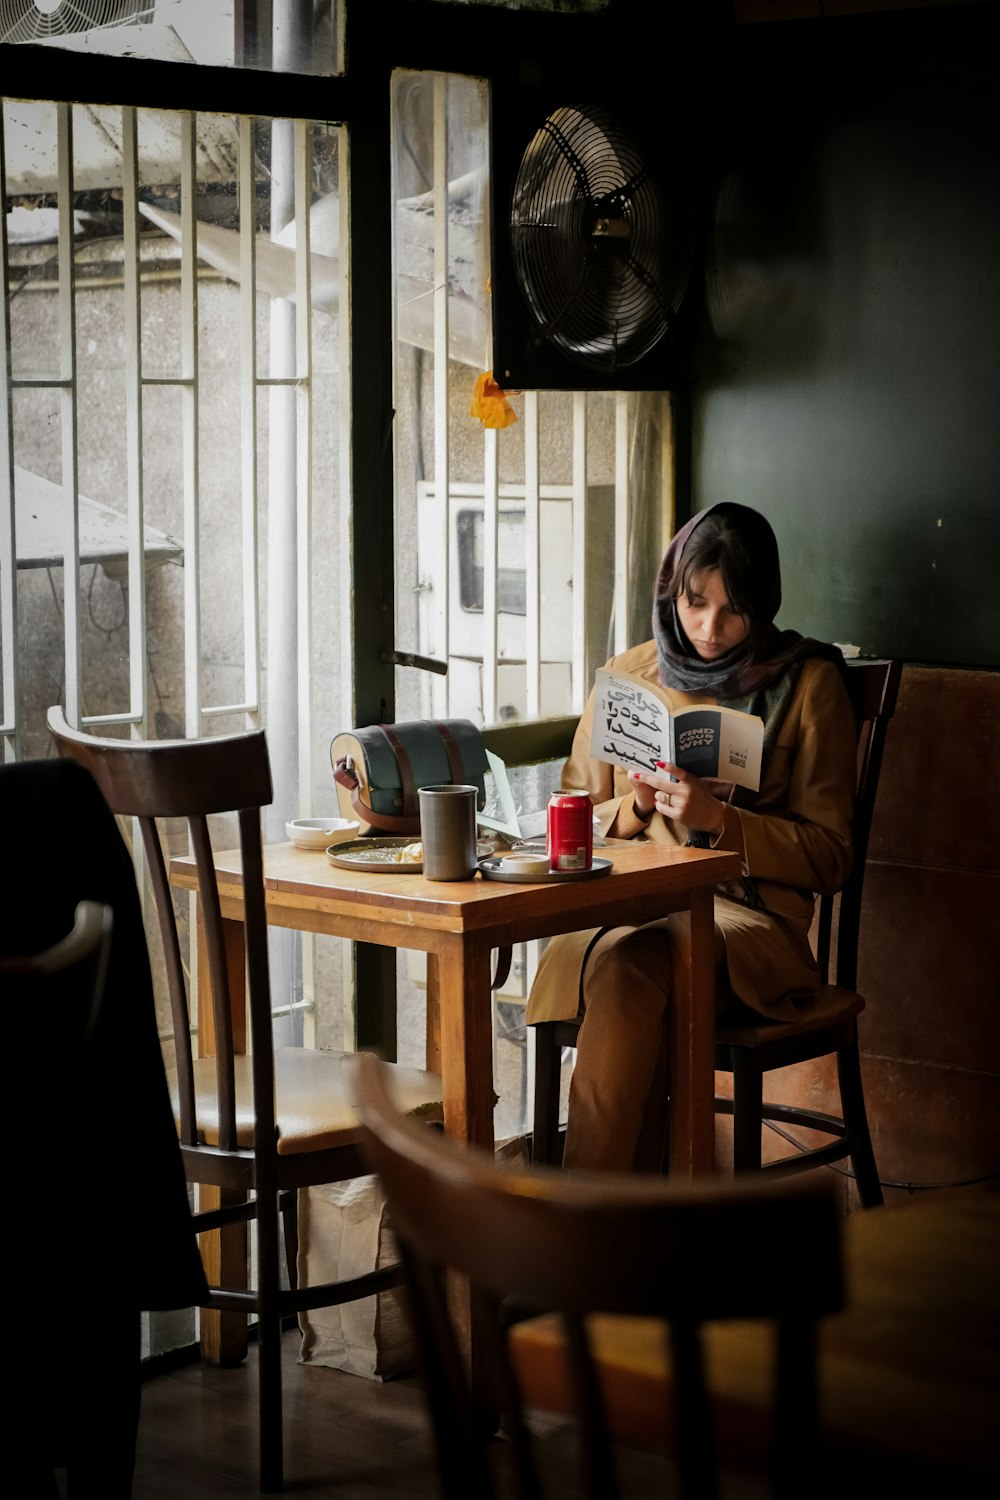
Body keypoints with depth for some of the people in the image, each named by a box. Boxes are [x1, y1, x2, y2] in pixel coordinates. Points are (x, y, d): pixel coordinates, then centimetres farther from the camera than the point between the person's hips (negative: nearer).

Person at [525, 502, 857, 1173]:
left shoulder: (808, 683, 7)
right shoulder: (626, 676, 17)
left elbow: (829, 854, 4)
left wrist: (717, 819, -11)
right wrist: (637, 806, -2)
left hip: (748, 913, -3)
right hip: (623, 906, 3)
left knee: (629, 964, -36)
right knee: (619, 963, -36)